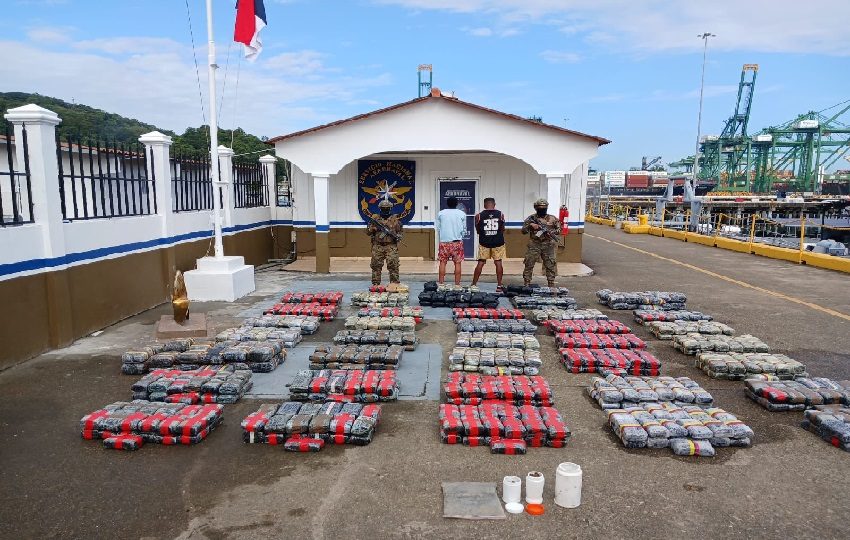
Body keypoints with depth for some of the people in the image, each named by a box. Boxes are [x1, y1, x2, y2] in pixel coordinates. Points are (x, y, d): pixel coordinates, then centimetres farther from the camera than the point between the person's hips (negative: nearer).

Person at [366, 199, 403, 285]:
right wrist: (372, 227, -12)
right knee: (376, 266, 4)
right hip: (377, 247, 1)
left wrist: (398, 236, -9)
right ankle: (375, 284, 12)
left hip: (391, 247, -1)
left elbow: (400, 232, 12)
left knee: (393, 265, -6)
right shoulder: (375, 219, 8)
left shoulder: (395, 220, 7)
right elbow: (368, 232, 8)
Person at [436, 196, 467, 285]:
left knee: (442, 262, 6)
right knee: (457, 263, 3)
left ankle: (441, 284, 5)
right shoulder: (462, 214, 3)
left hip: (444, 241, 1)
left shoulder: (441, 213, 4)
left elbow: (438, 228, 8)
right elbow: (464, 229, 8)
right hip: (457, 241, 0)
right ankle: (457, 284, 3)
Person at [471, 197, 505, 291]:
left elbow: (478, 231, 6)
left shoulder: (479, 216, -4)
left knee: (480, 263, 8)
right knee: (498, 263, 6)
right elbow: (502, 230, 5)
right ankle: (499, 285, 7)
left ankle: (473, 284, 12)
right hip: (498, 242, 0)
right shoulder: (501, 214, -2)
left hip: (484, 243, 0)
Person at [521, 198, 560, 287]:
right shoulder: (531, 218, 2)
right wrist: (530, 225, -17)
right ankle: (527, 284, 9)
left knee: (550, 266, 5)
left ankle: (551, 285, 16)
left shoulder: (552, 219, 5)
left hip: (548, 246, 1)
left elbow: (559, 229, 10)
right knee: (529, 265, 0)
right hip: (534, 245, -1)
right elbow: (523, 231, 0)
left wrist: (551, 232, -9)